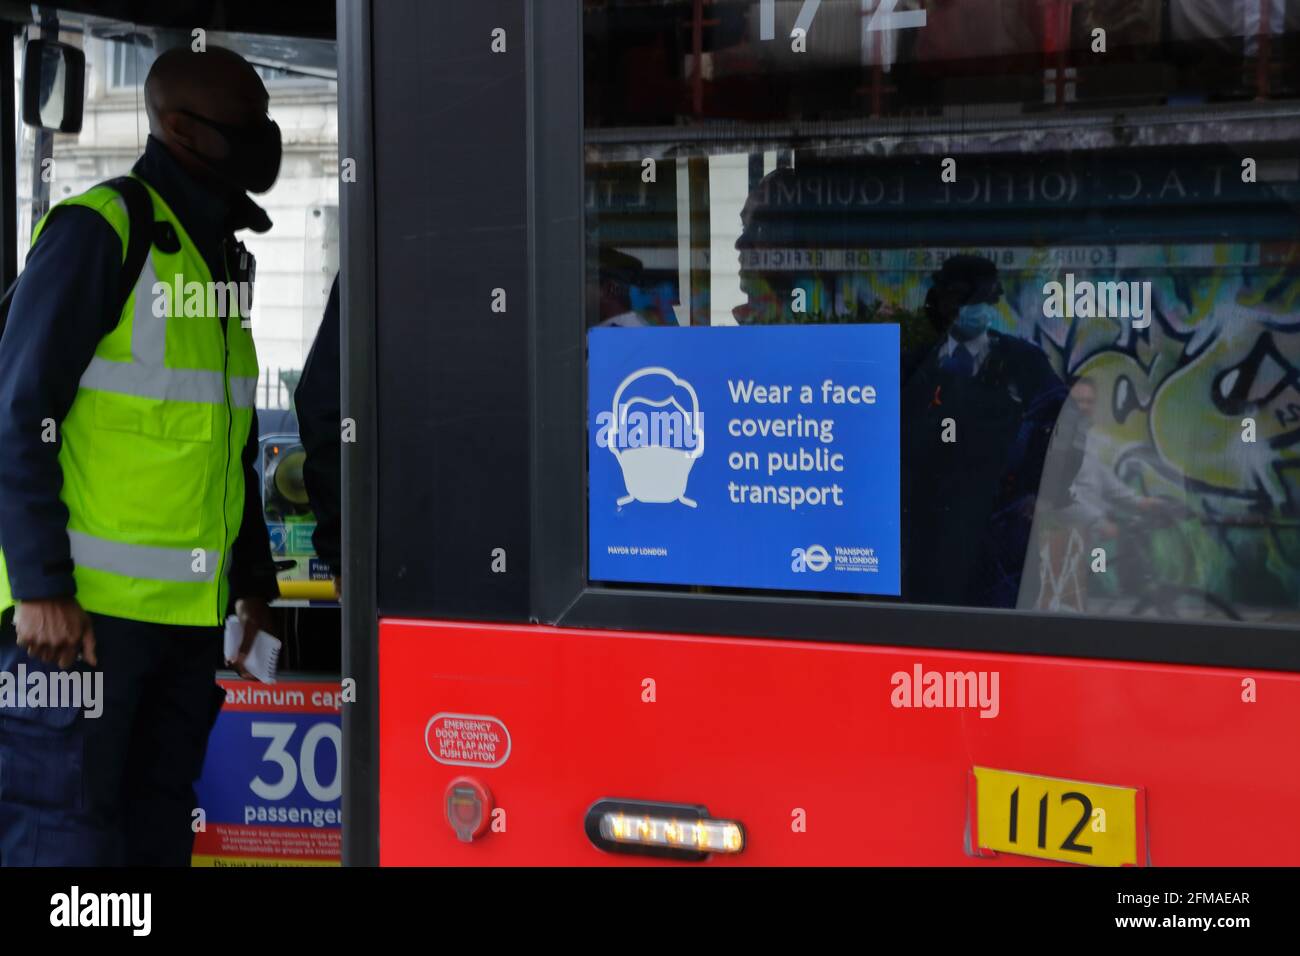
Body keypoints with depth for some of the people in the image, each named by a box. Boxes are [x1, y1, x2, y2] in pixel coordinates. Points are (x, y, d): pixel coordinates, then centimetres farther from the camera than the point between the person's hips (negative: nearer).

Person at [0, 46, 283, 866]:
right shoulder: (98, 230, -8)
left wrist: (255, 580, 21)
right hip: (81, 607, -8)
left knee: (159, 829, 11)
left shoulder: (222, 254, 17)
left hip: (190, 613, 8)